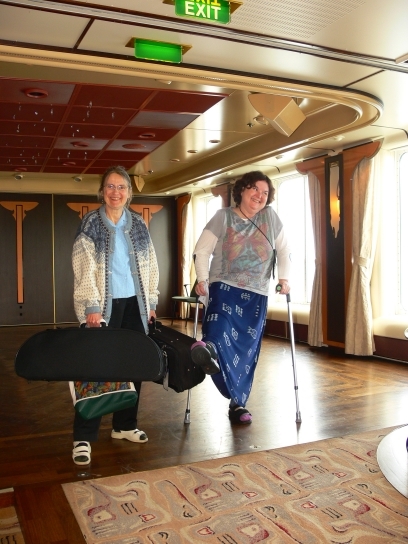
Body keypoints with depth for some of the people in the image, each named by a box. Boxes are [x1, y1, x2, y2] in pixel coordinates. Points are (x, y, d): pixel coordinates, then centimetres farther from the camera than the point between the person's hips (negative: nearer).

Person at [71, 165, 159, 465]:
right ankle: (83, 437, 4)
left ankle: (125, 425, 25)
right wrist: (91, 307, -17)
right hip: (105, 305, -4)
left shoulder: (139, 225, 9)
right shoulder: (90, 224, -2)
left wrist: (151, 303, 6)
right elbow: (85, 269, -10)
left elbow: (150, 266, 10)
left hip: (134, 304, 5)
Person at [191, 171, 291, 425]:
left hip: (256, 294, 2)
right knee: (221, 327, -34)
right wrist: (202, 280, -16)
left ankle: (238, 403, 13)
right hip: (224, 287, -2)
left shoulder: (271, 217, 6)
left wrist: (284, 278, 0)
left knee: (247, 351, 4)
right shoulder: (223, 217, -2)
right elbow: (202, 250, -5)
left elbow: (285, 250, 11)